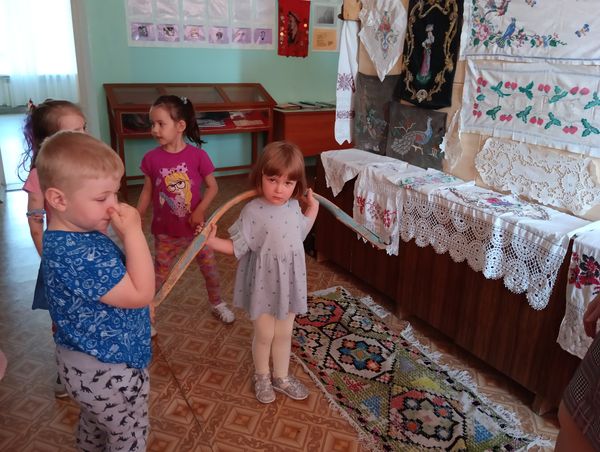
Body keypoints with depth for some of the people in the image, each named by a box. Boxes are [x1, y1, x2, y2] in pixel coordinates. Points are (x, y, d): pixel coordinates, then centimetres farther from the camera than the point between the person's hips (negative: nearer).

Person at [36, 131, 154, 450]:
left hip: (88, 364, 9)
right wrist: (133, 232, -30)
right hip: (110, 371, -9)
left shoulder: (71, 237, -1)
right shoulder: (77, 254, -35)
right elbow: (141, 294, -30)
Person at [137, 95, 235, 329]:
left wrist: (199, 211, -19)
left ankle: (218, 303, 39)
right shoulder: (151, 158, -9)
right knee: (158, 275, 10)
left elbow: (213, 187, -6)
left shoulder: (197, 155, -14)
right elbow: (147, 191, 1)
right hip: (165, 231, 1)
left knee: (210, 268, 14)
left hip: (194, 227, 0)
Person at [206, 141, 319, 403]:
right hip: (263, 282, -4)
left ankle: (281, 377, 41)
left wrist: (312, 209, 8)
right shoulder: (252, 211, -19)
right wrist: (212, 241, -28)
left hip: (289, 281, 4)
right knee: (264, 334, 13)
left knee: (284, 333, 19)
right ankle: (262, 377, 40)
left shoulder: (294, 207, -3)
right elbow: (237, 247, -13)